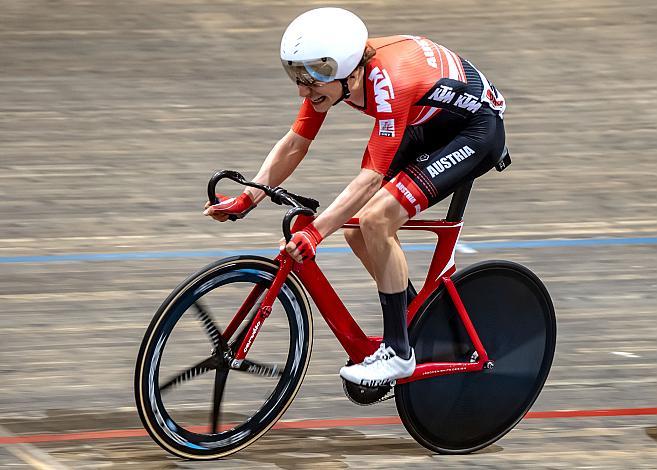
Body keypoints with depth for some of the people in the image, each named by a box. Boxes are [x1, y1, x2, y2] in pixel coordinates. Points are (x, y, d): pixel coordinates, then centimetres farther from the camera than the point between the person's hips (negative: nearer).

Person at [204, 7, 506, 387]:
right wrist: (247, 199, -14)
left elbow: (372, 177, -37)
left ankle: (399, 352, -13)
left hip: (477, 128, -9)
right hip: (428, 126, 9)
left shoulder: (389, 83, -36)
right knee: (356, 228, -2)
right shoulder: (331, 73, -12)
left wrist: (315, 232, -44)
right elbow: (294, 145, -4)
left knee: (376, 220, -22)